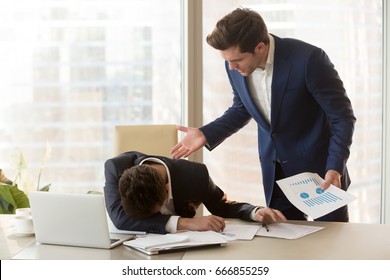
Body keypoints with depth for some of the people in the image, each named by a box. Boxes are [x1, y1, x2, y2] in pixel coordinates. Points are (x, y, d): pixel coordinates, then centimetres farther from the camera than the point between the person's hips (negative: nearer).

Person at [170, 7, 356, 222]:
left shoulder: (308, 59, -24)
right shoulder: (236, 65, -9)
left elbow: (343, 116, -16)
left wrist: (334, 168, -27)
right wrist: (205, 135, -3)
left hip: (321, 170, -4)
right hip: (276, 174, 4)